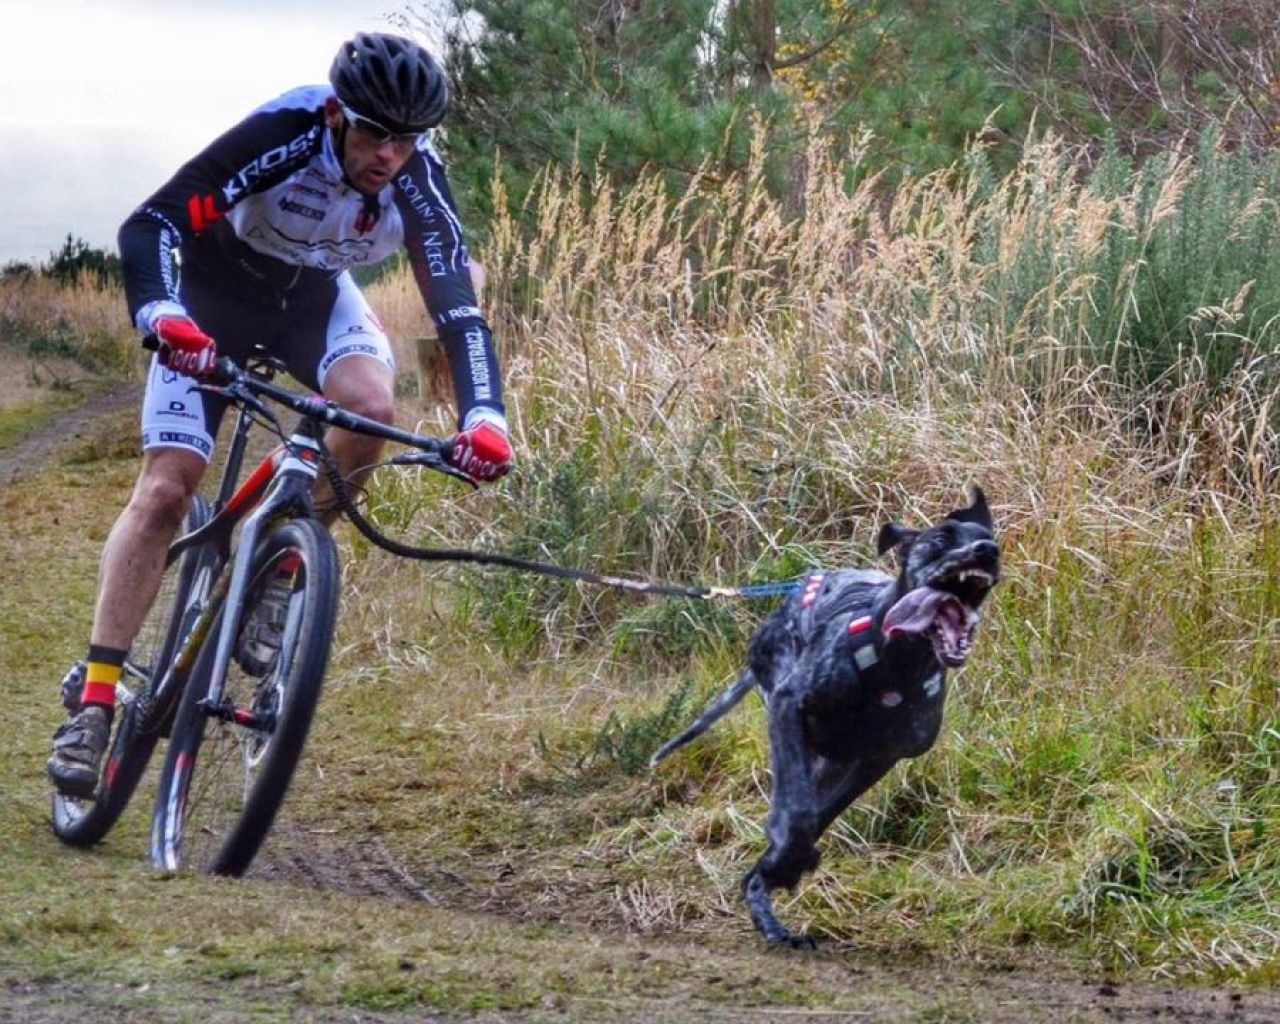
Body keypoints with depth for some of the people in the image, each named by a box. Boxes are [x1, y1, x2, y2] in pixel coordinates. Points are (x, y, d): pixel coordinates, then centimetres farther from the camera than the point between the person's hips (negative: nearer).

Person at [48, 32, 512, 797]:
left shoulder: (419, 183, -25)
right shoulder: (282, 135, -34)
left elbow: (457, 305, -27)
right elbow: (150, 225, -39)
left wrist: (485, 416, -44)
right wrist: (162, 314, -57)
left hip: (314, 296, 3)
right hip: (216, 287, -3)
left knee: (371, 407, -29)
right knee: (165, 487, -14)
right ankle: (93, 698, -11)